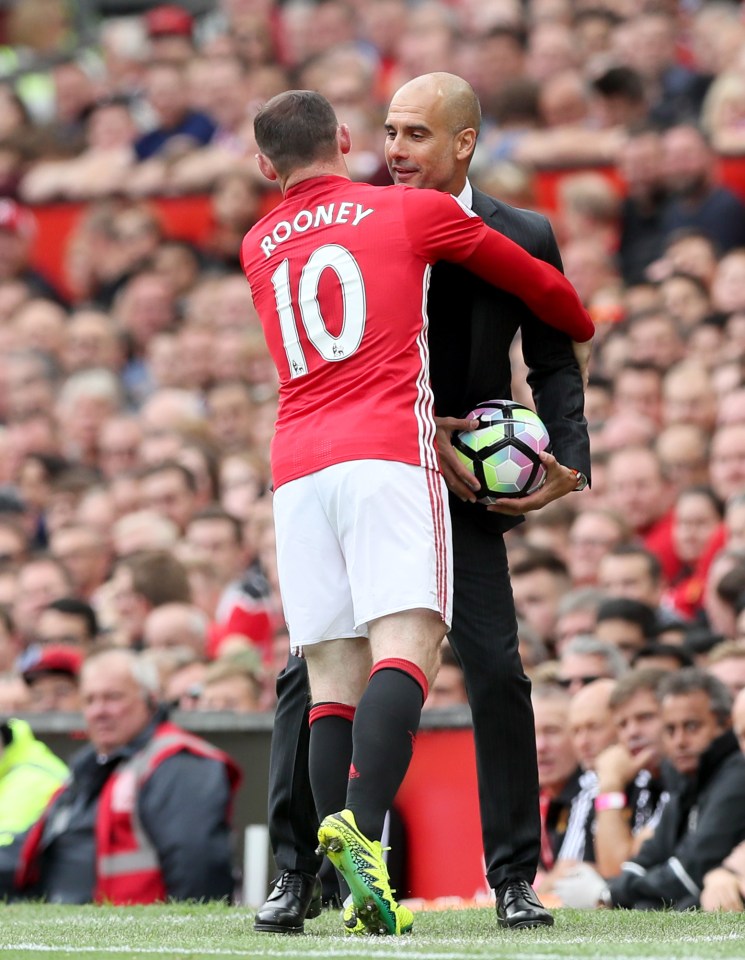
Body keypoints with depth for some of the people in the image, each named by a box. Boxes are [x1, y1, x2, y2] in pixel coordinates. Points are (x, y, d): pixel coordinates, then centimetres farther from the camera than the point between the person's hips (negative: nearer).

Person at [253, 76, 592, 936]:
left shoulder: (522, 241, -2)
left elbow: (553, 362, 6)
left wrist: (568, 460, -9)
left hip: (464, 490, 0)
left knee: (497, 675, -9)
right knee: (312, 670, -5)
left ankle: (514, 879, 2)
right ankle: (295, 875, 4)